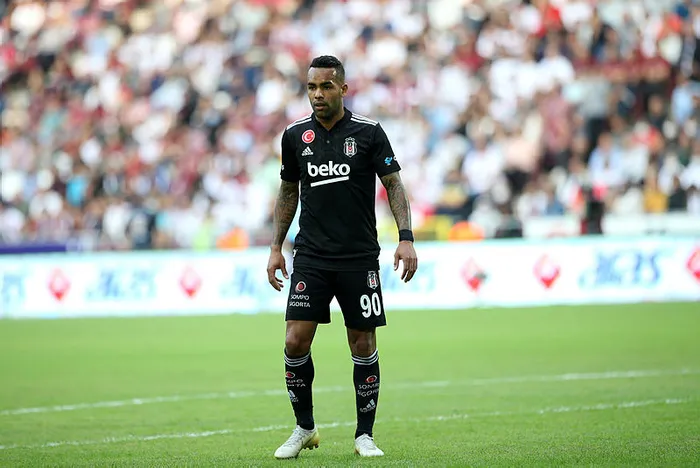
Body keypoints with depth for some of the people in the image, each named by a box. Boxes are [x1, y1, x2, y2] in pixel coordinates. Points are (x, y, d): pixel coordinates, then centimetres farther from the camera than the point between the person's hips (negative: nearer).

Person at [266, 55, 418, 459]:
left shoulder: (369, 133, -4)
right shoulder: (295, 136, 4)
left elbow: (394, 184, -1)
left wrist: (406, 238, -12)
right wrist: (277, 247, 13)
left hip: (359, 258, -2)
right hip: (311, 257, 2)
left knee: (364, 345, 1)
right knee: (296, 340, -8)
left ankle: (365, 435, 13)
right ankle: (305, 428, 9)